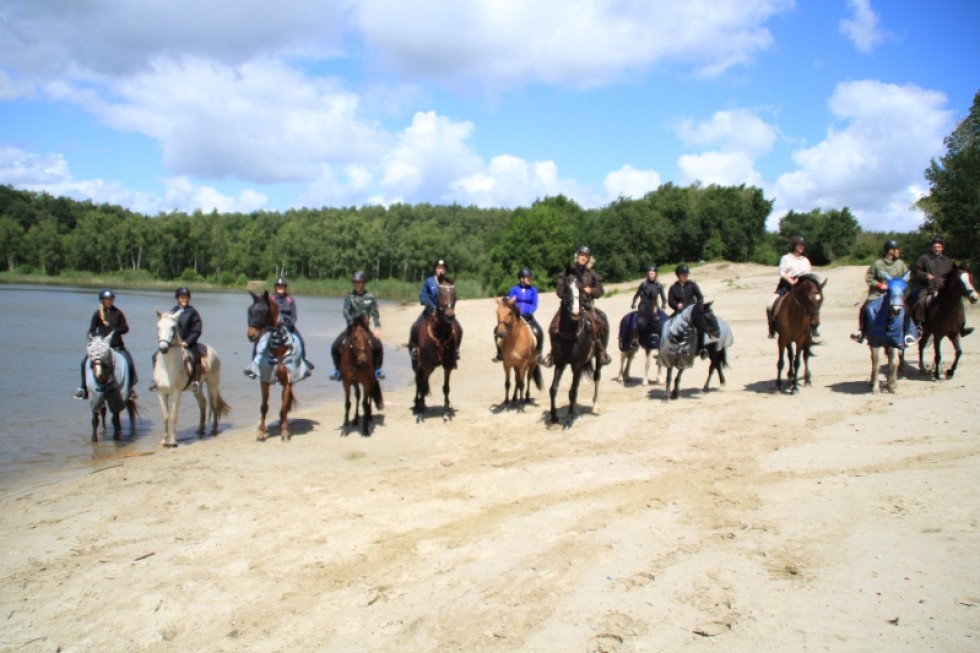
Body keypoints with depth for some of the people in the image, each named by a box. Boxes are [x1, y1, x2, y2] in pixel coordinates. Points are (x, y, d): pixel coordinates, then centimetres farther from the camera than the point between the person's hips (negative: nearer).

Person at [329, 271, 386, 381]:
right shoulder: (350, 296, -2)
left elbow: (375, 314, -2)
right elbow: (346, 312, -12)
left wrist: (377, 327, -14)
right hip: (351, 327, 0)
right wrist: (352, 322, -28)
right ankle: (338, 369, 11)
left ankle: (378, 370, 4)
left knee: (378, 347, -19)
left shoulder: (370, 297, -1)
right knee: (335, 347, -12)